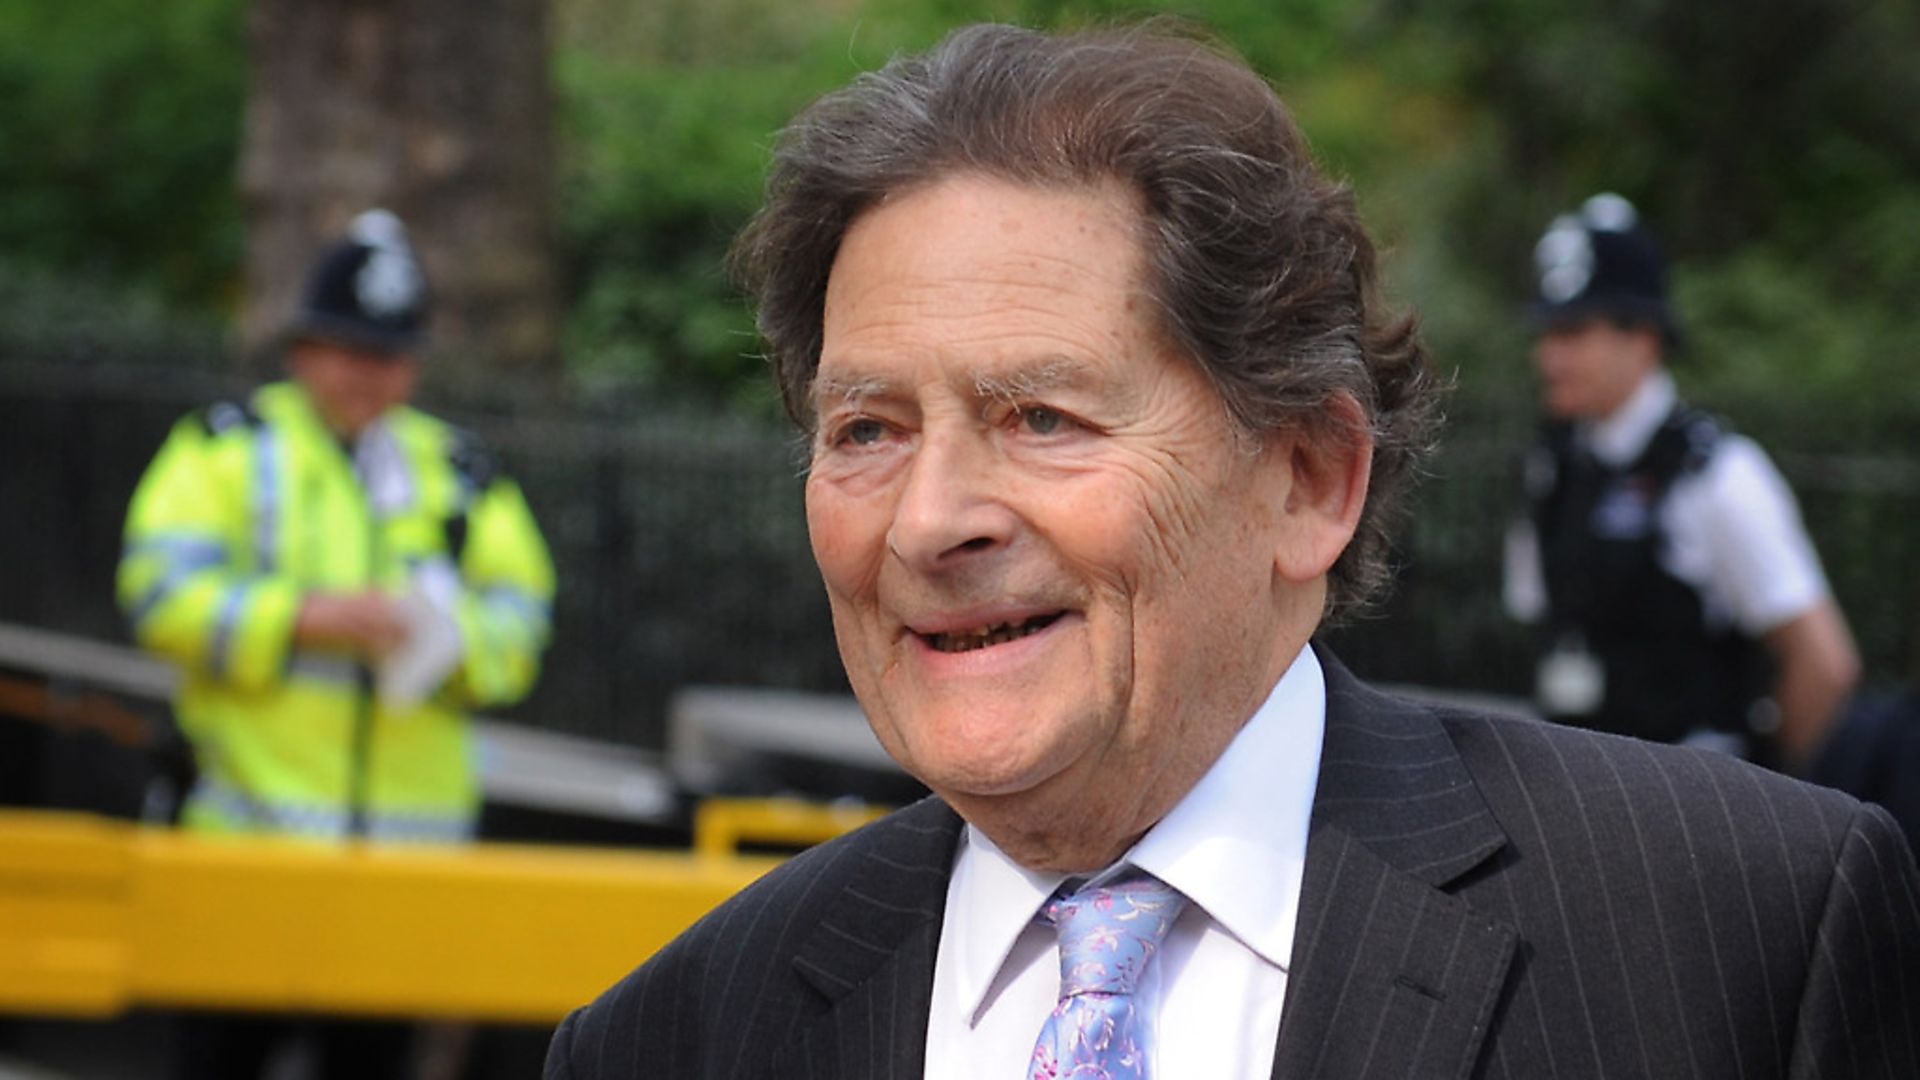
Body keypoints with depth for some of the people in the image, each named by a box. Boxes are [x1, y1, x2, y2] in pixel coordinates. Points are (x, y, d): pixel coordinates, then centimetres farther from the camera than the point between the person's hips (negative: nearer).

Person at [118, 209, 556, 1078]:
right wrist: (305, 615, -18)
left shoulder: (457, 472, 15)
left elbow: (519, 621, 11)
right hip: (250, 821, -3)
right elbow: (162, 591, -6)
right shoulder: (228, 448, 5)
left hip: (410, 835, 3)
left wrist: (451, 638, -12)